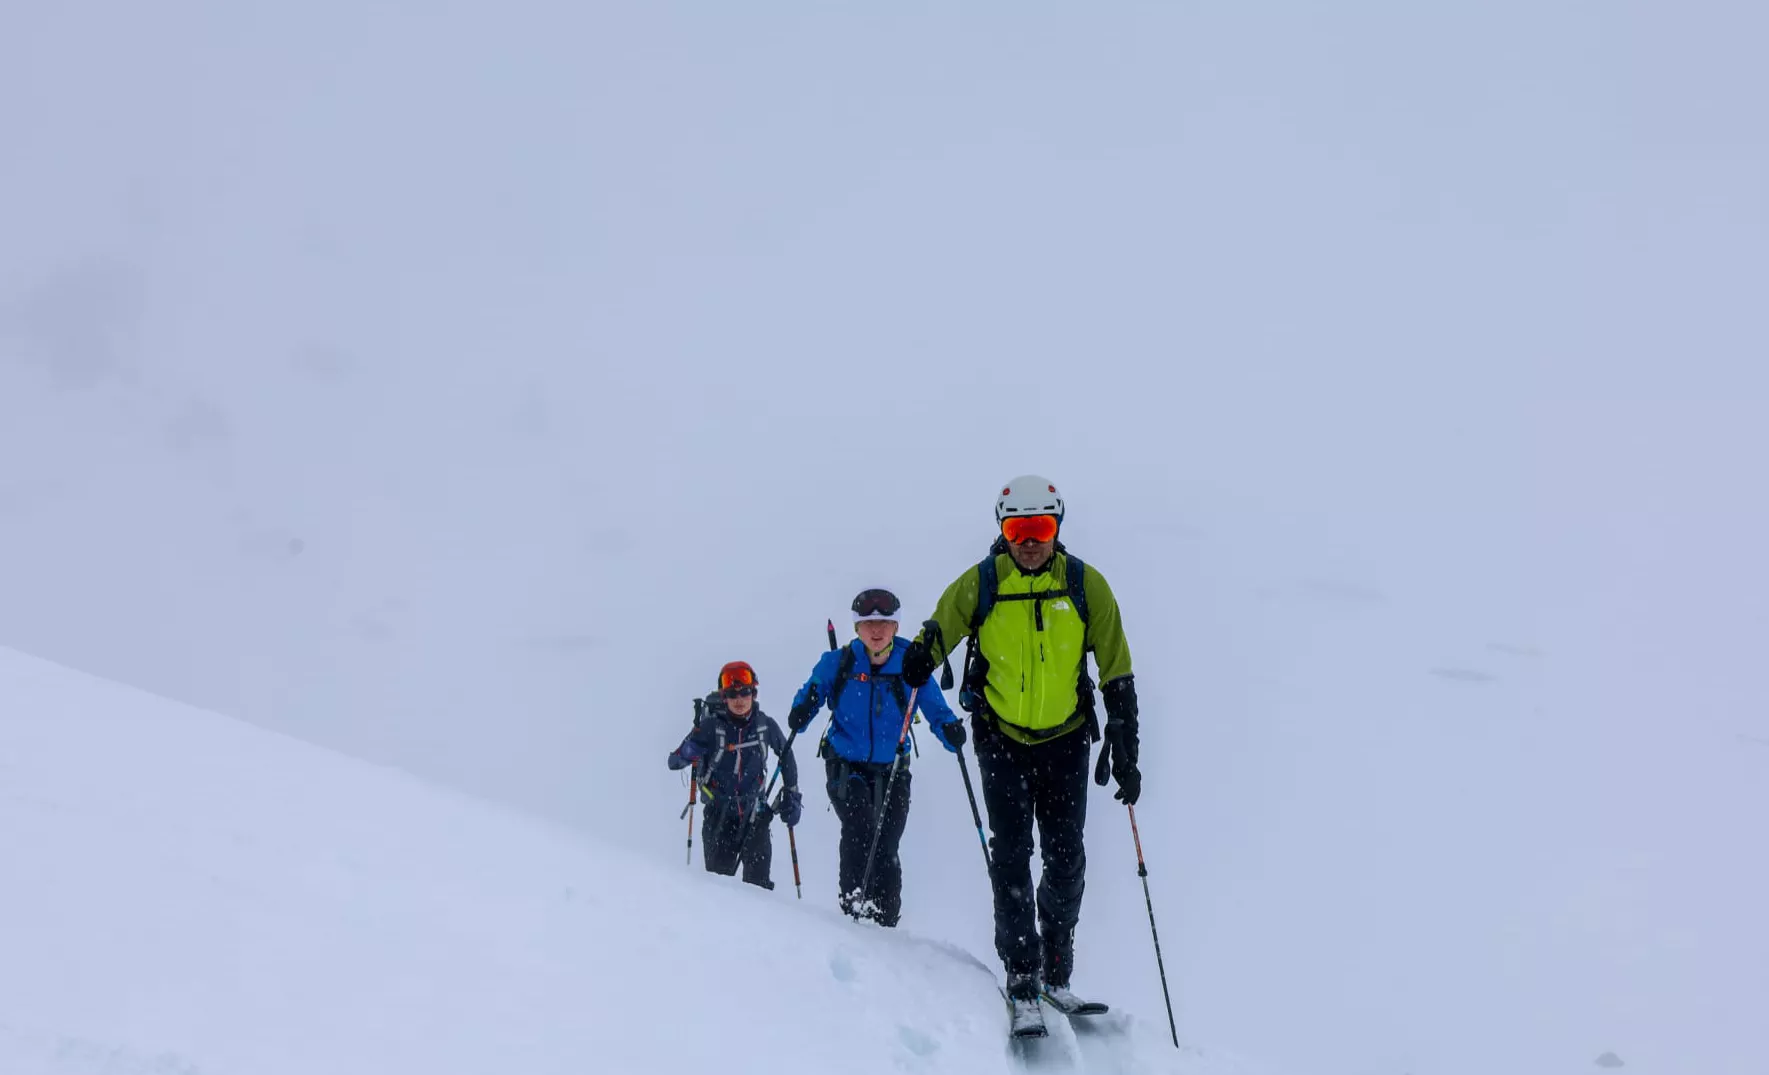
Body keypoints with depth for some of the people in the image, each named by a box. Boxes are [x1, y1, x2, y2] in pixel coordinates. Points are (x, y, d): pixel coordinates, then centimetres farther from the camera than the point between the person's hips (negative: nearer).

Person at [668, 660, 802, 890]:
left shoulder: (765, 725, -3)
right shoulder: (712, 726, -11)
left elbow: (786, 756, 15)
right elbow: (675, 761, -12)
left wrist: (792, 795, 14)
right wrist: (689, 750, -35)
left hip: (755, 813, 1)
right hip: (719, 813, -1)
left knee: (758, 879, -8)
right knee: (719, 873, -1)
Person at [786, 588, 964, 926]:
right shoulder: (837, 663, -6)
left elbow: (936, 710, -7)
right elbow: (810, 695, 2)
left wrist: (950, 730, -29)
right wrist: (801, 713, -21)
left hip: (891, 770, 1)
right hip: (845, 765, -1)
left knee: (885, 847, -3)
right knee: (860, 827, -23)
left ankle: (886, 921, 9)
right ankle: (853, 905, -13)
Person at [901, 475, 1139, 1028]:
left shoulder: (1085, 585, -10)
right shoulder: (979, 585, -11)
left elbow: (1118, 674, -4)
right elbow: (934, 635, 2)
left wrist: (1125, 755, -6)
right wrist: (915, 664, -23)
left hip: (1066, 739, 1)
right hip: (1001, 737, -1)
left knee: (1065, 858, 4)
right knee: (1010, 856, -5)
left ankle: (1057, 975, 21)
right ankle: (1022, 981, 3)